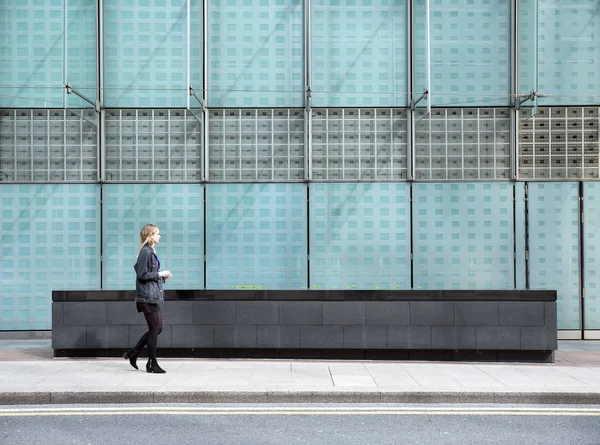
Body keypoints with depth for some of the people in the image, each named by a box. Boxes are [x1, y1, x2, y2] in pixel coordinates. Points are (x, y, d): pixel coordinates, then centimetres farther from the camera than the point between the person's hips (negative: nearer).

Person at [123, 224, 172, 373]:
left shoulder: (150, 252, 16)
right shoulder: (146, 252, -14)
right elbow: (142, 275, -19)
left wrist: (162, 276, 9)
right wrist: (160, 274, -13)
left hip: (153, 296, 10)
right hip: (148, 297, -10)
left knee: (157, 328, 13)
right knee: (154, 329, -4)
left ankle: (133, 353, 20)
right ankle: (152, 364, 4)